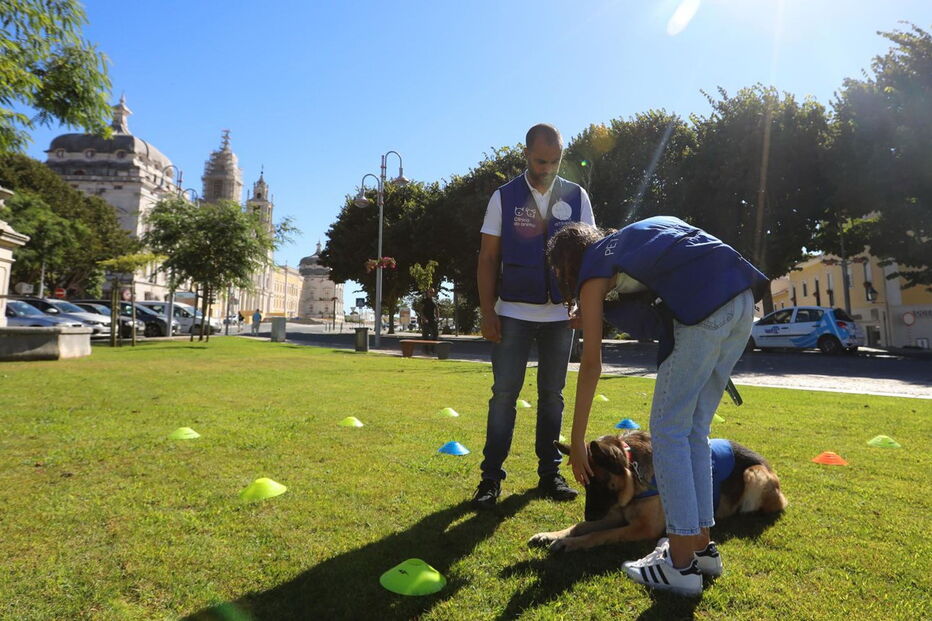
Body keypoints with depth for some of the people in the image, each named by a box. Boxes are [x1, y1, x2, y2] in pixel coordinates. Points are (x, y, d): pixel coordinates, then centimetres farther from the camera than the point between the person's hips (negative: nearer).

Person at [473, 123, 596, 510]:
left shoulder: (577, 197, 5)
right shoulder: (503, 197, 1)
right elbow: (488, 258, 0)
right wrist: (487, 312, -7)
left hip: (561, 313, 2)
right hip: (513, 313, -2)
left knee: (553, 395, 10)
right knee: (504, 393, -1)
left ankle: (550, 473, 21)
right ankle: (491, 476, 7)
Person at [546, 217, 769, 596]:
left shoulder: (594, 270, 8)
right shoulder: (620, 245, 29)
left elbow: (591, 363, 4)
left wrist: (576, 440, 8)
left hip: (703, 307, -8)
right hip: (741, 298, 8)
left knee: (668, 430, 0)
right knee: (694, 429, 14)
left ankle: (681, 564, 5)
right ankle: (701, 546, 23)